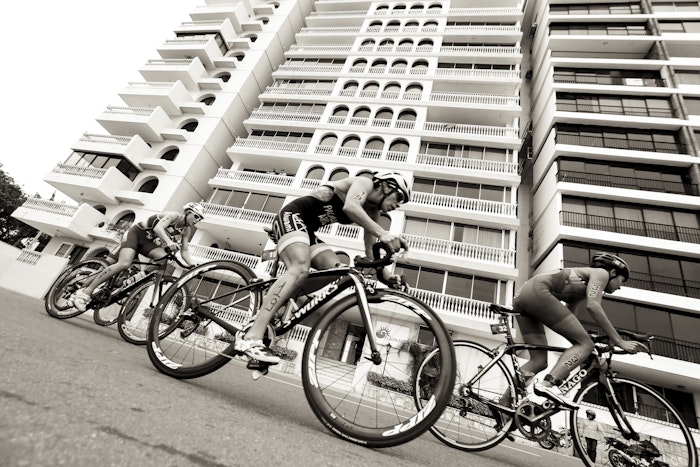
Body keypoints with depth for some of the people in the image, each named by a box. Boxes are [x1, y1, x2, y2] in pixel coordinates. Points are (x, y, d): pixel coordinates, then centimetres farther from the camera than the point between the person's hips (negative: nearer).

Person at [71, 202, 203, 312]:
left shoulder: (187, 230, 0)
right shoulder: (174, 215, -20)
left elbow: (185, 252, -2)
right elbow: (158, 228, -38)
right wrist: (169, 242, -57)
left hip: (148, 241, 6)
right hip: (136, 233, -6)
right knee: (124, 264, -27)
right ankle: (85, 291, -17)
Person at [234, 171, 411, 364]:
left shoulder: (372, 211, 15)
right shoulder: (365, 182, -9)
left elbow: (370, 250, 11)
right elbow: (350, 207, -32)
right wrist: (383, 234, -40)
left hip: (308, 231, 9)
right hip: (292, 216, -9)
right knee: (300, 269, -31)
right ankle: (251, 339, -37)